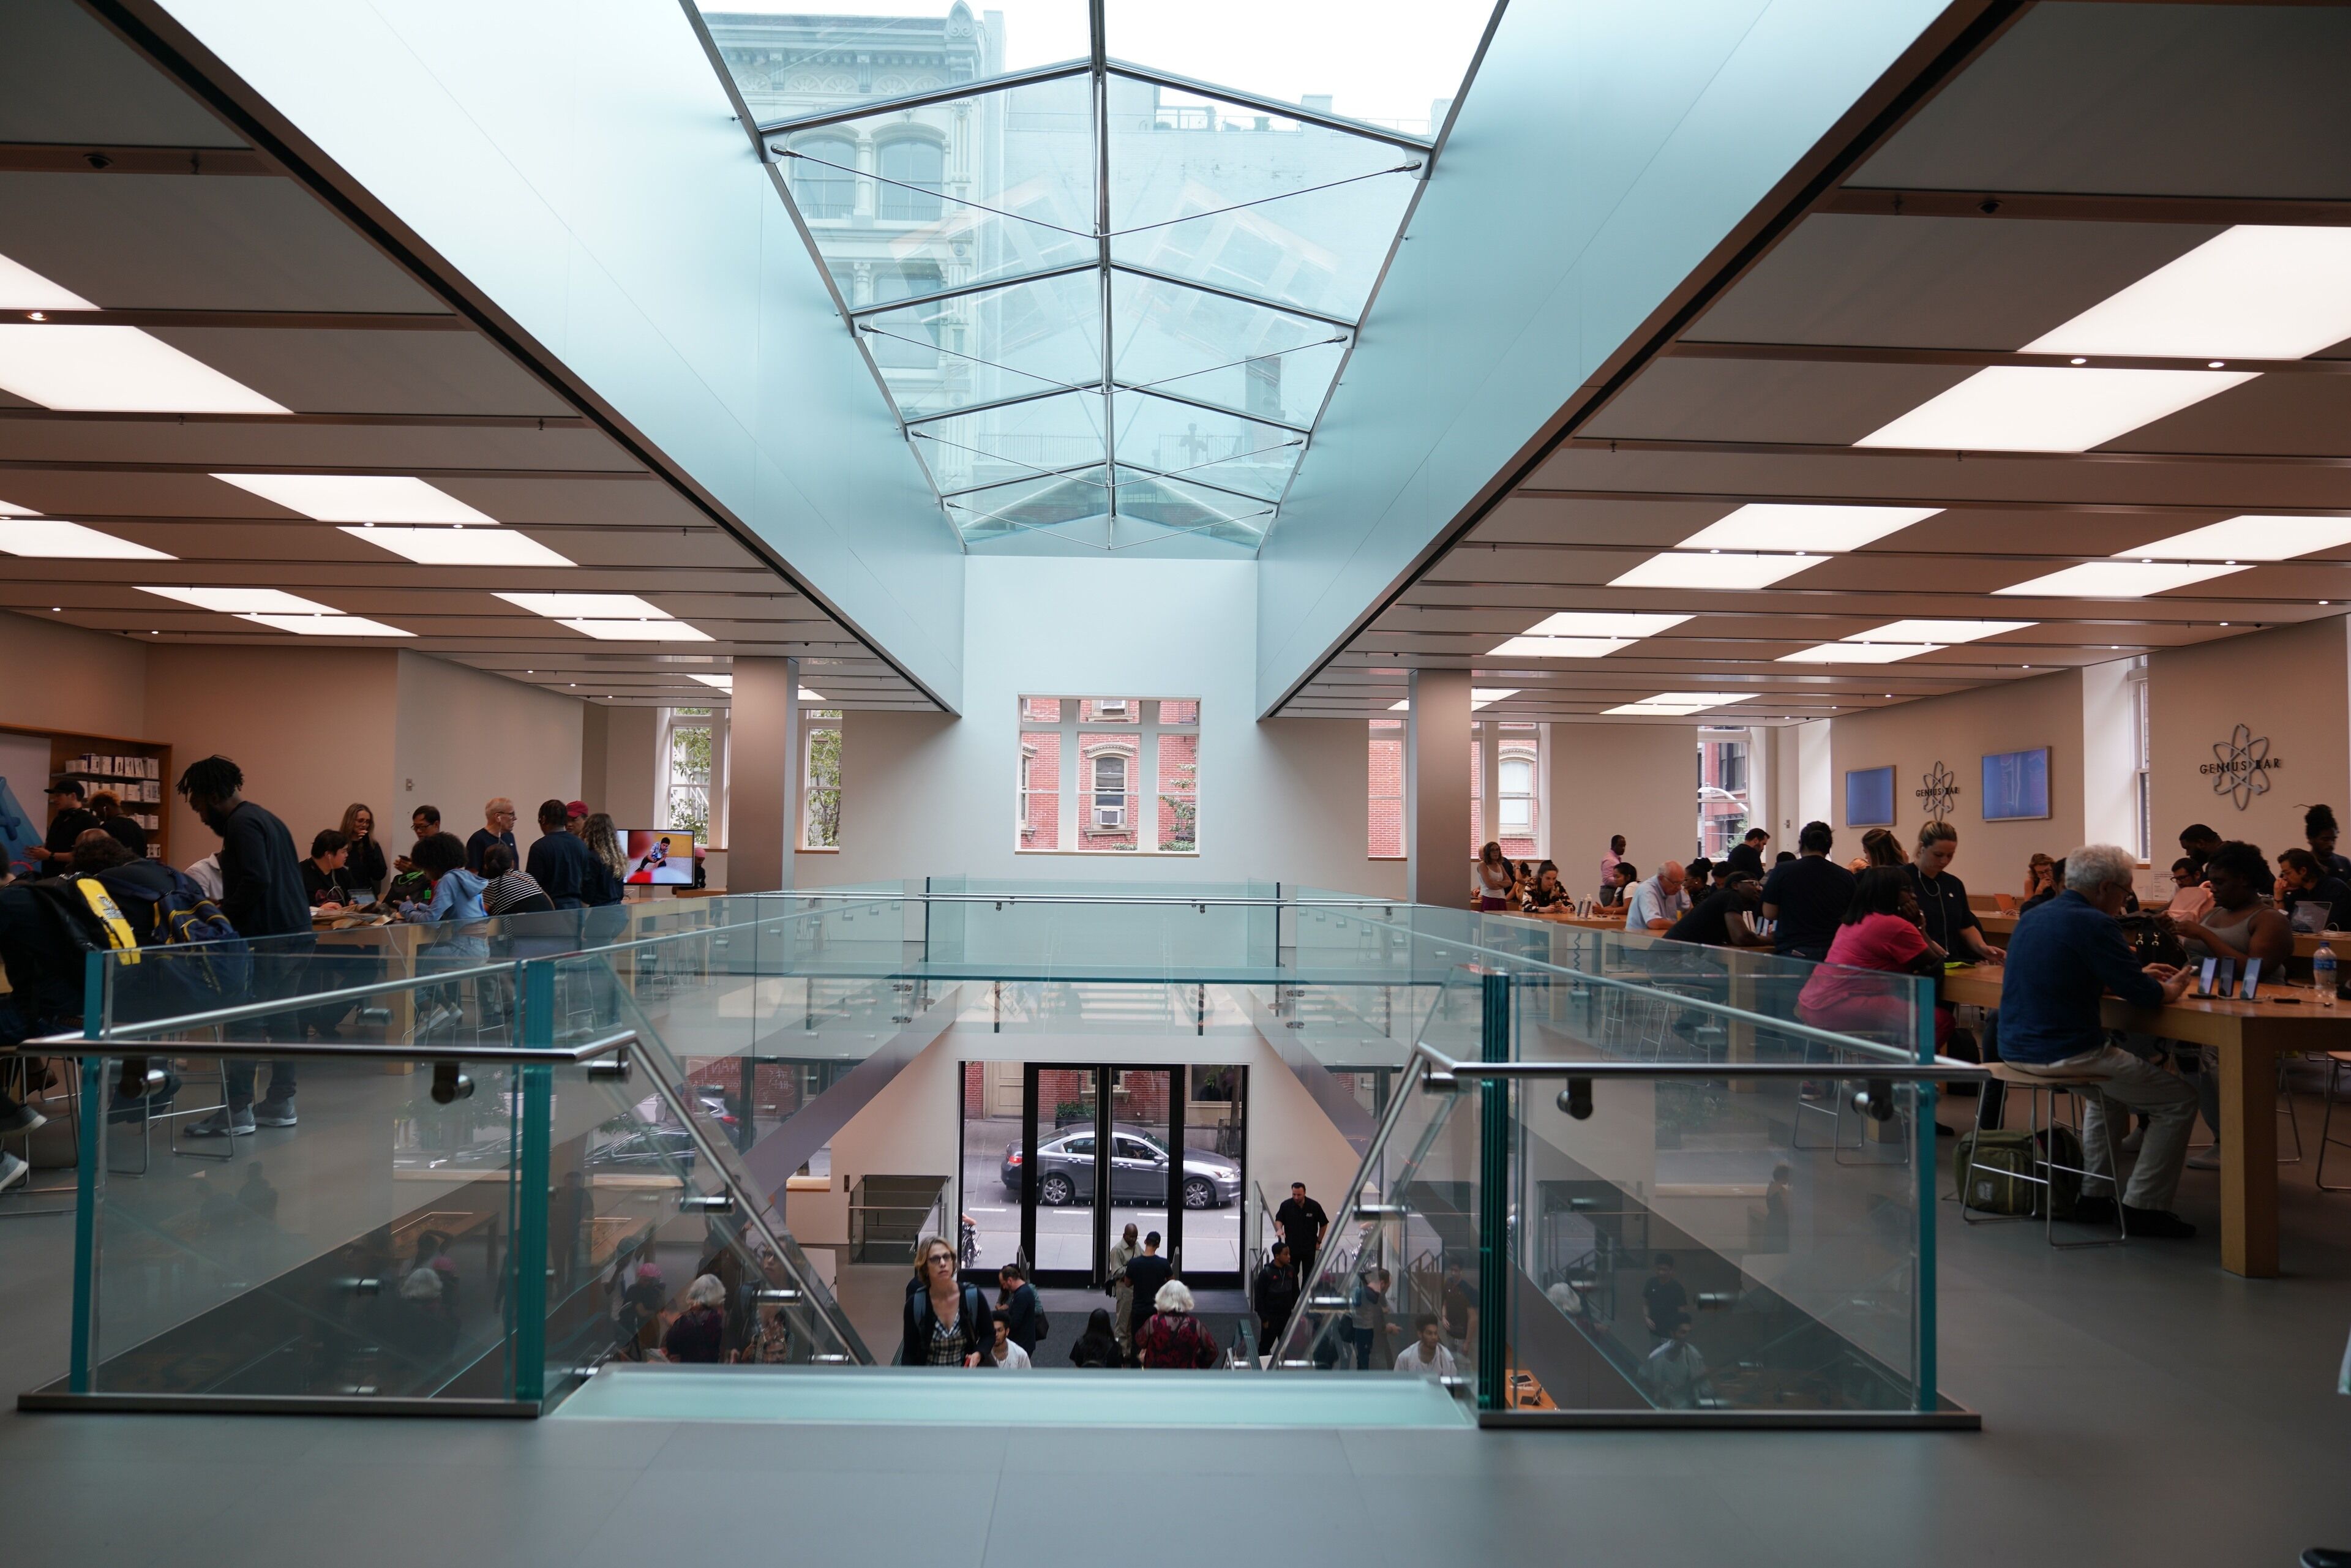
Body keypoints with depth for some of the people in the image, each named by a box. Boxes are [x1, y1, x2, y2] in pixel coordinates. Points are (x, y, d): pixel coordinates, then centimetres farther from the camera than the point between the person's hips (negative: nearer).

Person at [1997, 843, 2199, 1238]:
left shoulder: (2032, 918, 12)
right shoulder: (2095, 925, -14)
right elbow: (2147, 997, -11)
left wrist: (2140, 977, 26)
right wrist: (2174, 987, 11)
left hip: (2015, 1049, 9)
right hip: (2063, 1054, -9)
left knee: (2109, 1087, 35)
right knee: (2178, 1100, 5)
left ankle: (2093, 1196, 32)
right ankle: (2143, 1206, 8)